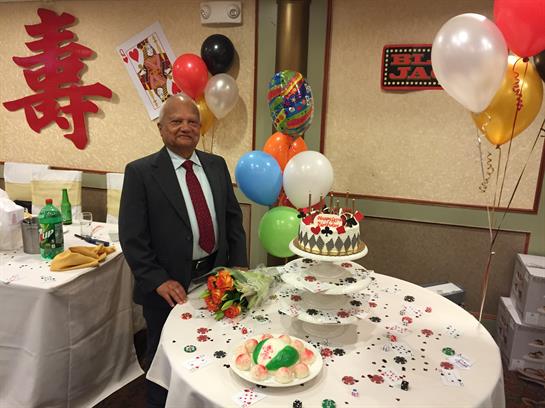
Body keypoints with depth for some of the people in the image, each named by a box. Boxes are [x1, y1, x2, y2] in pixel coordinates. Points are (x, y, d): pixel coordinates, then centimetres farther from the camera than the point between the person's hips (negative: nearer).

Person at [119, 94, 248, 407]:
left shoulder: (217, 165, 4)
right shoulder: (140, 172, -9)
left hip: (216, 276, 4)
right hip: (170, 287, -4)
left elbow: (233, 216, 8)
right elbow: (132, 236, -11)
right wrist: (159, 281, -16)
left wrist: (239, 263, 1)